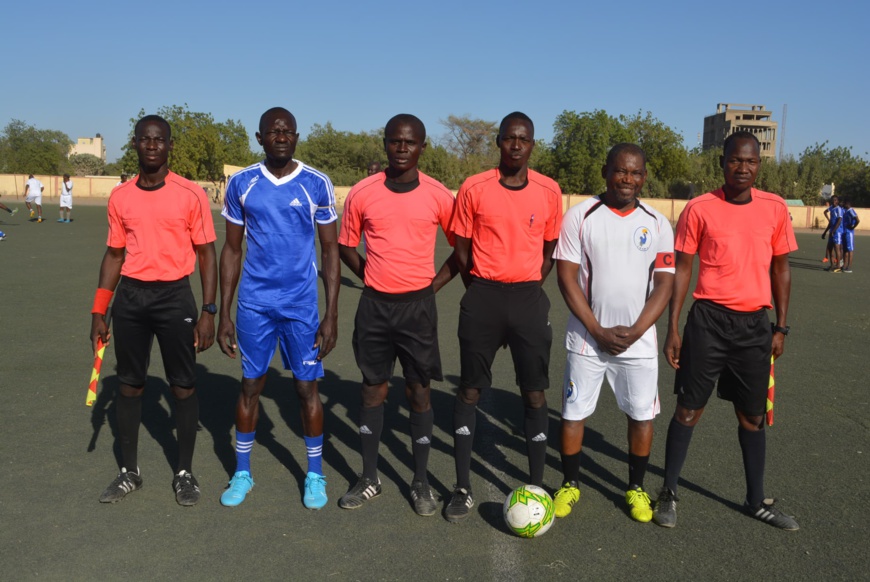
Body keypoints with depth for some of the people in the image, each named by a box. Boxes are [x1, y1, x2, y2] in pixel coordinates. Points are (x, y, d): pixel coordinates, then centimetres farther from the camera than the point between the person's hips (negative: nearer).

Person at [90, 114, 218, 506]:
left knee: (183, 385, 3)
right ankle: (129, 472, 25)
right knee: (129, 384, 10)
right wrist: (98, 311, 8)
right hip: (130, 297, 3)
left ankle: (185, 473, 17)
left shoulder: (191, 194, -4)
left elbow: (206, 254, -2)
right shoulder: (120, 197, 7)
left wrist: (208, 311, -8)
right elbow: (114, 255, 12)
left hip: (174, 296, -3)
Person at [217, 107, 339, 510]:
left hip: (301, 305, -1)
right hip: (254, 303, 1)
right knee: (251, 385, 9)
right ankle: (242, 472, 27)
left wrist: (332, 315, -5)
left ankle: (315, 475, 22)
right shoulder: (241, 184, 2)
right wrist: (223, 314, 4)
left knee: (307, 387, 5)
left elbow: (330, 251, 0)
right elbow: (231, 250, 7)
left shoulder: (317, 185, -3)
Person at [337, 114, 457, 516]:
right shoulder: (362, 193, -1)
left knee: (418, 391, 5)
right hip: (375, 305, 1)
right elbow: (346, 245, 12)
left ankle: (421, 482, 19)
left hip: (418, 305, -1)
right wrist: (371, 276, 3)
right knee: (373, 388, 10)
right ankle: (369, 478, 24)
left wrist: (435, 284, 1)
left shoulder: (438, 195, -4)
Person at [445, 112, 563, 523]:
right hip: (483, 296, 0)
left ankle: (536, 485, 18)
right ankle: (463, 488, 16)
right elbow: (462, 249, 5)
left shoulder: (549, 191, 2)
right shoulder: (474, 188, -2)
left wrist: (526, 290, 8)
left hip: (529, 297, 1)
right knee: (469, 391, 4)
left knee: (535, 394, 3)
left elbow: (548, 251, 12)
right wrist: (482, 292, 6)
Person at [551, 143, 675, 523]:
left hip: (639, 339, 2)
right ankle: (570, 484, 25)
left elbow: (664, 284, 1)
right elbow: (566, 277, -7)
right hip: (587, 338, -1)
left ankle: (636, 488, 27)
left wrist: (634, 331, -11)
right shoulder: (580, 216, -4)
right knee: (573, 412, 5)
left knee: (642, 415, 7)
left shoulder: (657, 224, 3)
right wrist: (598, 330, -12)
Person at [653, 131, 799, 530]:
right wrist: (672, 328, -5)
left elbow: (780, 268, 11)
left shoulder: (775, 208, 4)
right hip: (709, 320, -3)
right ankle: (669, 493, 17)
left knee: (753, 415, 13)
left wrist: (781, 327, 7)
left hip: (755, 324, 3)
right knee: (689, 409, 3)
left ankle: (756, 501, 28)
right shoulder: (700, 209, -4)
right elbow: (682, 269, -1)